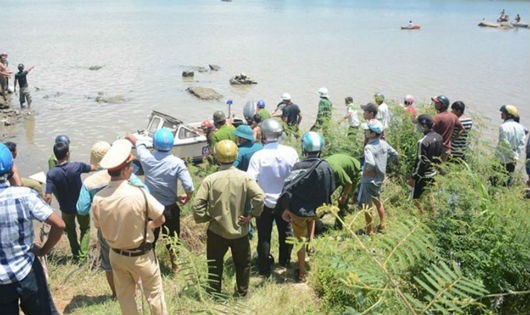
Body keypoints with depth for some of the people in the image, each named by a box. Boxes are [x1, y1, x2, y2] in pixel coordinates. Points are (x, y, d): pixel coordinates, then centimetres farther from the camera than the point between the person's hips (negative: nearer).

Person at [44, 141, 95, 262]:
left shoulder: (51, 173, -21)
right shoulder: (77, 166, -19)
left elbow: (48, 197, -25)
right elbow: (92, 168, 3)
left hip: (66, 208, 1)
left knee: (70, 230, 26)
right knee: (85, 229, 21)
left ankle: (76, 255, 35)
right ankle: (83, 255, 10)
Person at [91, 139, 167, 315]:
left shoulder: (98, 198, -16)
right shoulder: (139, 194, -28)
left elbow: (100, 228, 0)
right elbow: (160, 220, -15)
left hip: (116, 255, 4)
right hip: (141, 256, -4)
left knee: (125, 297, 22)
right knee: (154, 295, 17)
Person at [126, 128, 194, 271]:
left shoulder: (146, 158, -14)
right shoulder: (177, 163, -20)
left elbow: (138, 143, 9)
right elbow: (189, 187, -25)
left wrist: (130, 137, 30)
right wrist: (186, 197, -2)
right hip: (170, 209, -1)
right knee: (172, 239, 19)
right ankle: (176, 267, 35)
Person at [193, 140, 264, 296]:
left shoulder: (210, 179, -12)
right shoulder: (244, 177, -10)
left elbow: (197, 204, -16)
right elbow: (259, 196, -20)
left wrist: (205, 218, -1)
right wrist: (251, 214, -8)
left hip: (216, 231, -1)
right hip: (240, 230, 1)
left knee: (214, 265, 16)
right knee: (243, 264, 21)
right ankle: (242, 292, 35)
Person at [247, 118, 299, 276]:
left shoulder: (258, 156, -23)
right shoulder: (291, 152, -14)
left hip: (265, 202, -3)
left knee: (264, 236, 14)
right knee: (285, 232, 24)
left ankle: (265, 269, 26)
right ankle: (285, 262, 42)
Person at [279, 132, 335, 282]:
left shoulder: (298, 166, -20)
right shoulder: (325, 167, -13)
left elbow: (287, 188, -20)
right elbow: (329, 190, -2)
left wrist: (285, 209, -7)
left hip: (298, 210, -3)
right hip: (316, 210, 3)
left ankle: (301, 274, 26)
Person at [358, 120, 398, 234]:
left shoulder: (369, 147, -26)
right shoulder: (384, 143, -3)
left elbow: (370, 163, -41)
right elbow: (395, 155, 9)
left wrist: (366, 170, -21)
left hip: (369, 180, -8)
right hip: (380, 178, 8)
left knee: (367, 205, 7)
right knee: (378, 201, 27)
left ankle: (369, 231, 17)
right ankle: (382, 224, 39)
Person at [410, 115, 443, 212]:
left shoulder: (423, 142, -26)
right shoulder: (439, 137, -2)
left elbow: (420, 162, -23)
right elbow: (440, 156, 9)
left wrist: (413, 177, -14)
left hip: (423, 175, -8)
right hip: (434, 173, 8)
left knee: (416, 197, 8)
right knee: (429, 194, 26)